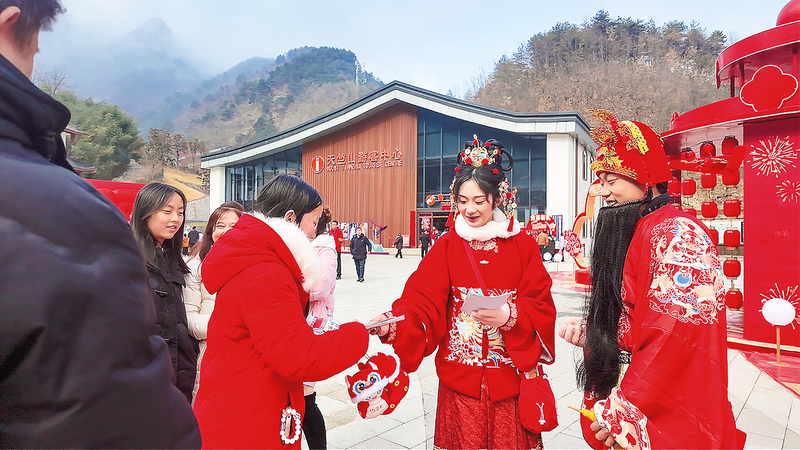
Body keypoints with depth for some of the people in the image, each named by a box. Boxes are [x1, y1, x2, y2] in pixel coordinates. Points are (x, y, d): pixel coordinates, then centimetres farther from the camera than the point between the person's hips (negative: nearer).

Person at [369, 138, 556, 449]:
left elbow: (542, 307, -5)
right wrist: (394, 321, -29)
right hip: (461, 380, 0)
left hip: (511, 376, 0)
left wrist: (510, 316, -24)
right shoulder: (447, 246, -1)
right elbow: (421, 301, -11)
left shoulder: (522, 245, -1)